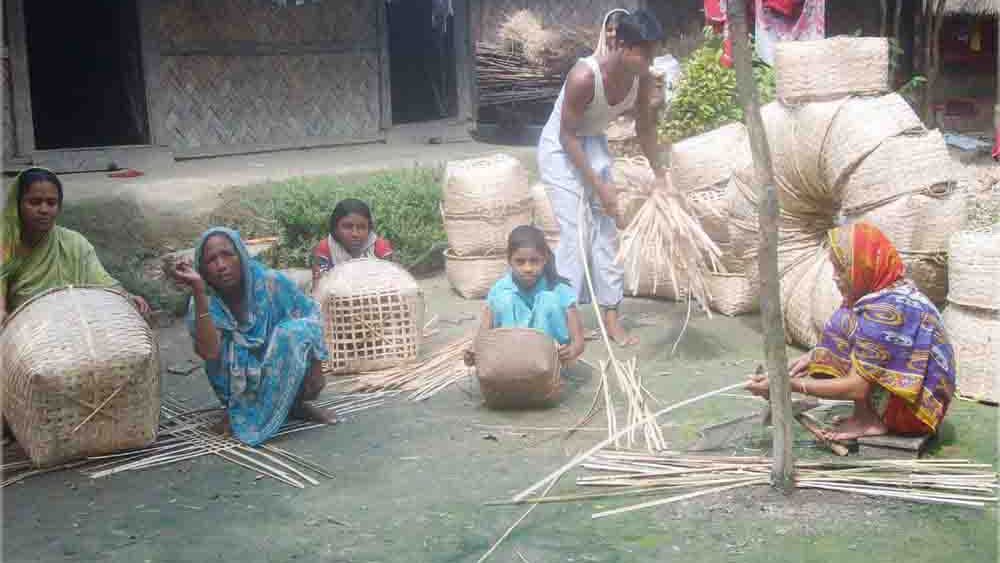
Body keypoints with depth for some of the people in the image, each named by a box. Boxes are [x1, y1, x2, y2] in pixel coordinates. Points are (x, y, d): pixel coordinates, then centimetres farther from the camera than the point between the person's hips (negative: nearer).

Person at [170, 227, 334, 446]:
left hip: (283, 375, 0)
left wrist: (316, 368, -14)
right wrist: (198, 291, -37)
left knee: (297, 331, -27)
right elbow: (209, 352, -34)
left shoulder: (270, 282, -17)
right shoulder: (203, 302, -16)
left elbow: (311, 317, -6)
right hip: (240, 385, 0)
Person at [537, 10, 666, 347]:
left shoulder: (642, 79, -15)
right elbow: (568, 135, -24)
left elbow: (645, 126, 3)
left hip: (594, 144, 6)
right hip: (561, 148, -6)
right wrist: (598, 185, -23)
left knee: (606, 230, 3)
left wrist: (660, 173, 9)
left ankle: (610, 316, 10)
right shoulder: (584, 77, -33)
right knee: (575, 232, -10)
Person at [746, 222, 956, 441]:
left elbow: (857, 388, -24)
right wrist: (814, 356, 5)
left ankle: (868, 421, -8)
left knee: (843, 327, -13)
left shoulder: (885, 310, -24)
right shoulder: (896, 290, 3)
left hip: (916, 410, -9)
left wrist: (790, 385, -19)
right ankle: (869, 416, 6)